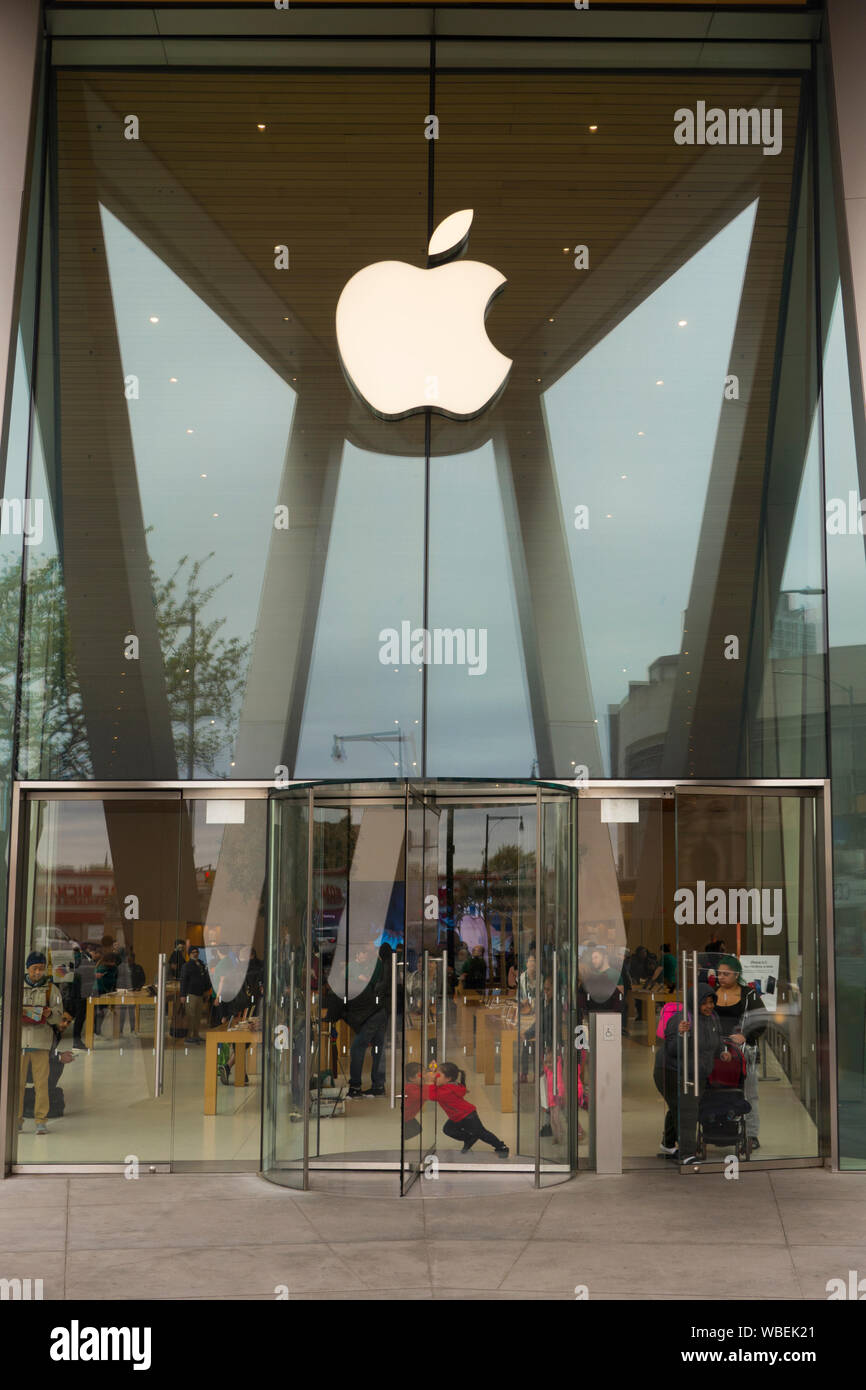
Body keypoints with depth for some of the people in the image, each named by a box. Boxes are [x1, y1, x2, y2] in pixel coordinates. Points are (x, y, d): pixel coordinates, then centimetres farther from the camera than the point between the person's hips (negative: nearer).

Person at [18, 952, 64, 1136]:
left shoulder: (51, 989, 10)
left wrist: (50, 1014, -14)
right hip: (19, 1039, 1)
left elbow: (59, 1015, 8)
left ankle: (41, 1120, -1)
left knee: (41, 1082, -5)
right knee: (17, 1081, 0)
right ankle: (17, 1120, 8)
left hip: (41, 1040, -1)